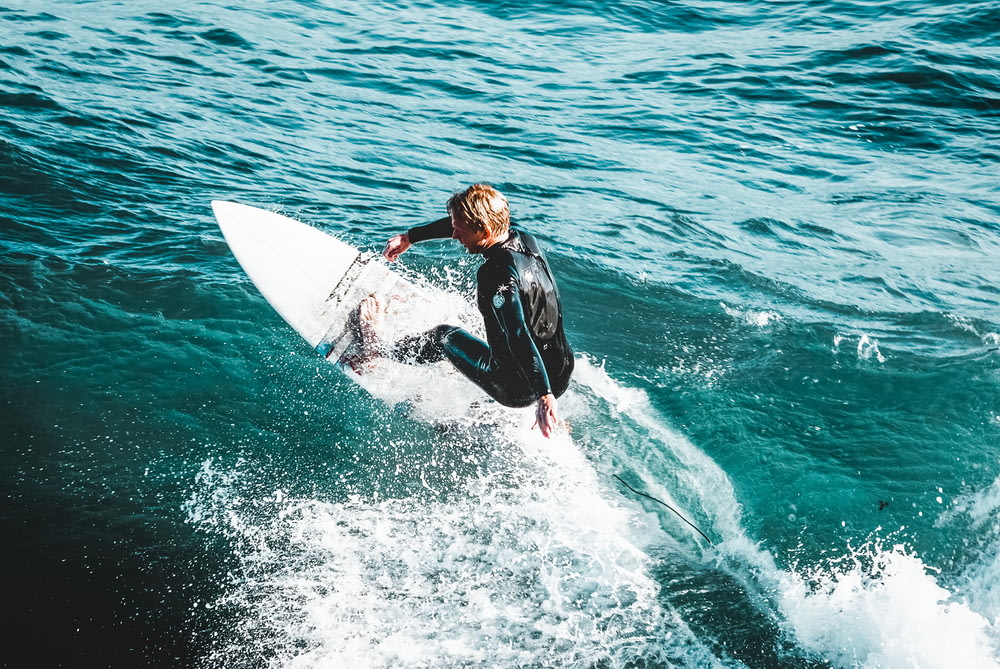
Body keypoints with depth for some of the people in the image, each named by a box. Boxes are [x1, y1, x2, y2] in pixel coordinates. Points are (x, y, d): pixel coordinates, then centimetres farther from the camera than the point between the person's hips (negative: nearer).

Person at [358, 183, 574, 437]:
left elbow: (518, 337, -35)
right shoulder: (523, 239, 0)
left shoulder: (496, 277, -26)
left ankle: (376, 348, 34)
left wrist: (544, 396, -41)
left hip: (520, 388, -8)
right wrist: (410, 237, 22)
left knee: (446, 337, 14)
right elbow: (459, 223, 16)